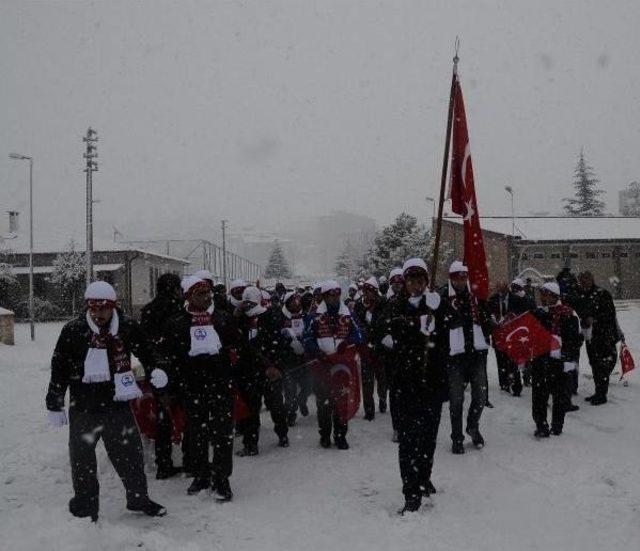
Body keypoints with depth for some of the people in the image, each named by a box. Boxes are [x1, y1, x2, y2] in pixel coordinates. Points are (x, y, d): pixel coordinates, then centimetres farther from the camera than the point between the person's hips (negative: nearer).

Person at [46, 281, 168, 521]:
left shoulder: (128, 327, -2)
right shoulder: (72, 331, -6)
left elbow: (145, 352, 15)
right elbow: (59, 369, 1)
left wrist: (155, 370, -3)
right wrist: (54, 405, 2)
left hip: (118, 405, 1)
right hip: (83, 409, -1)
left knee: (131, 453, 9)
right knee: (82, 459, 8)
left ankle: (139, 498, 30)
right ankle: (85, 508, 27)